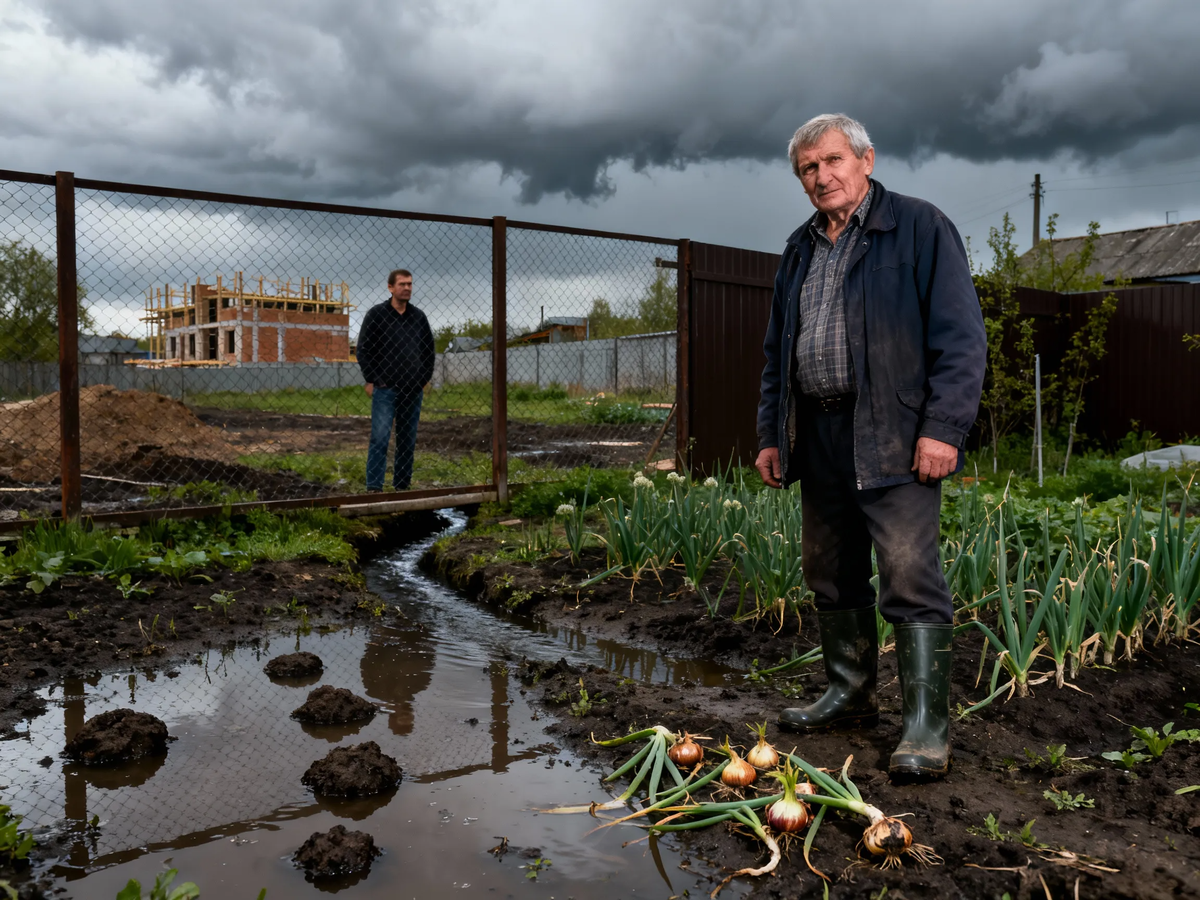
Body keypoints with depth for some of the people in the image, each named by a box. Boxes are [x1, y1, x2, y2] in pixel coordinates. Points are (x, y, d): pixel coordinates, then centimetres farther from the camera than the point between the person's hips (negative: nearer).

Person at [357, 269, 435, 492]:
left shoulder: (419, 316, 11)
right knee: (380, 439, -9)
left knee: (408, 441, 7)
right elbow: (363, 349, 0)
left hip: (413, 390, 4)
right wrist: (370, 381, -6)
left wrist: (425, 379, 10)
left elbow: (429, 349, 19)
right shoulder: (376, 314, 0)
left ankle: (402, 486, 16)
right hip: (385, 389, -4)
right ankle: (374, 489, -8)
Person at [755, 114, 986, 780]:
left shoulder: (920, 227, -1)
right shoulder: (799, 250, 19)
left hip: (893, 440, -7)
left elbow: (960, 337, -8)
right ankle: (850, 695, 28)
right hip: (817, 439, 7)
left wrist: (943, 429, -16)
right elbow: (777, 352, 22)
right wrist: (771, 435, 15)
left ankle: (925, 727, 1)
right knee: (831, 576, 13)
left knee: (910, 582, -7)